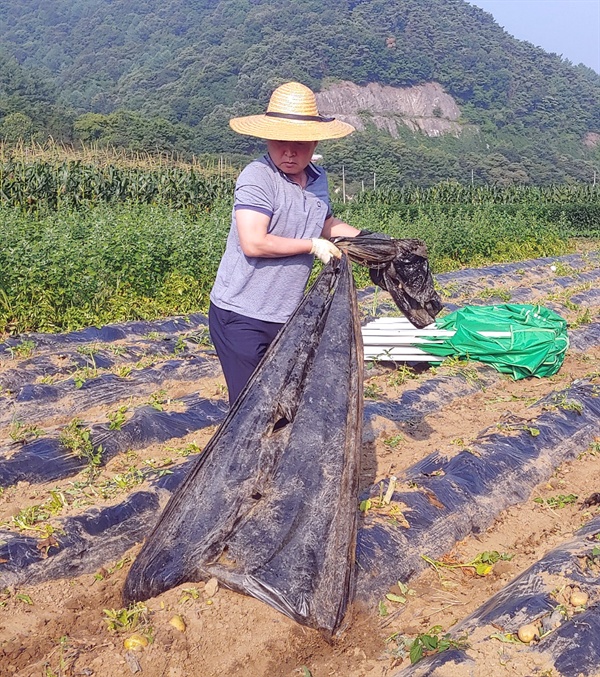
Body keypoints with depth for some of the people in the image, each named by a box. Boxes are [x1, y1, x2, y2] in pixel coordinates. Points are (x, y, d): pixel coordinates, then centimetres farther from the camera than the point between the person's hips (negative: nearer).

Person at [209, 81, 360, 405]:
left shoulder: (318, 178, 7)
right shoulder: (256, 178, -17)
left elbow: (325, 223, 25)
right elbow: (253, 243, -26)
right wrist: (312, 245, -16)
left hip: (285, 317, 7)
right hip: (240, 317, -7)